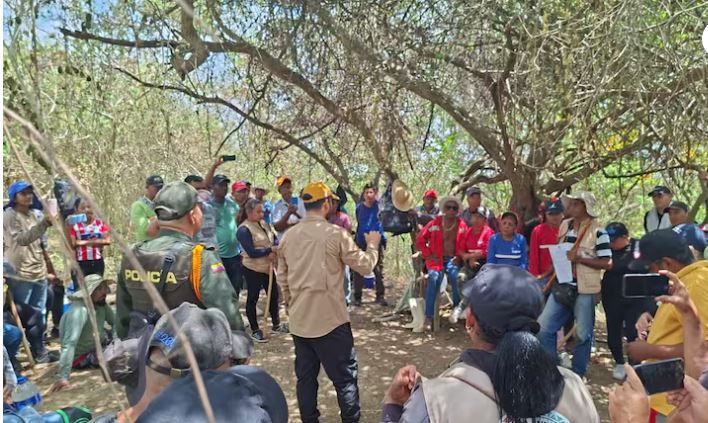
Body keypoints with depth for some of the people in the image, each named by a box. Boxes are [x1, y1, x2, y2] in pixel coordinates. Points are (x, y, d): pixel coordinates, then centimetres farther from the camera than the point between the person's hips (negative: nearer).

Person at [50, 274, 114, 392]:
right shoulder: (79, 310, -33)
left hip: (98, 346, 6)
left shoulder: (101, 304, -9)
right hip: (81, 356, -6)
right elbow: (69, 343, -40)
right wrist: (62, 377, -46)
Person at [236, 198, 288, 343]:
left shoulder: (262, 223, 6)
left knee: (274, 295, 15)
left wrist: (273, 254, -9)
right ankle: (255, 330, 18)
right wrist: (270, 250, -17)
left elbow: (271, 240, 12)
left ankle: (276, 325, 30)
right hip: (253, 269, -8)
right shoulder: (244, 230, -18)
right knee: (252, 298, 6)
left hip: (267, 267, 8)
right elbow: (251, 252, -24)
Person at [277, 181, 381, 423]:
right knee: (344, 376, 7)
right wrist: (372, 245, 12)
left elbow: (282, 277, 11)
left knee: (305, 376, 15)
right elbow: (365, 266, -6)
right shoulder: (335, 234, -13)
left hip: (299, 320, 6)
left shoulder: (288, 236, 3)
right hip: (330, 319, -5)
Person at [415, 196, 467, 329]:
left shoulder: (462, 226, 5)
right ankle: (428, 317, -25)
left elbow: (463, 246, 9)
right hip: (436, 259, -1)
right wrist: (428, 255, -3)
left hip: (452, 260, 1)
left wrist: (458, 257, -5)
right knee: (434, 278, -28)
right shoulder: (435, 223, 0)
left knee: (456, 277, -30)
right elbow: (420, 239, 2)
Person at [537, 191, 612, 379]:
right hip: (562, 287, 6)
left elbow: (607, 263, -12)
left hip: (585, 289, -5)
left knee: (582, 334, 8)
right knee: (543, 328, 3)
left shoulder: (598, 231, -11)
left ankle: (577, 375, 25)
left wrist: (578, 258, -21)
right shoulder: (564, 225, 8)